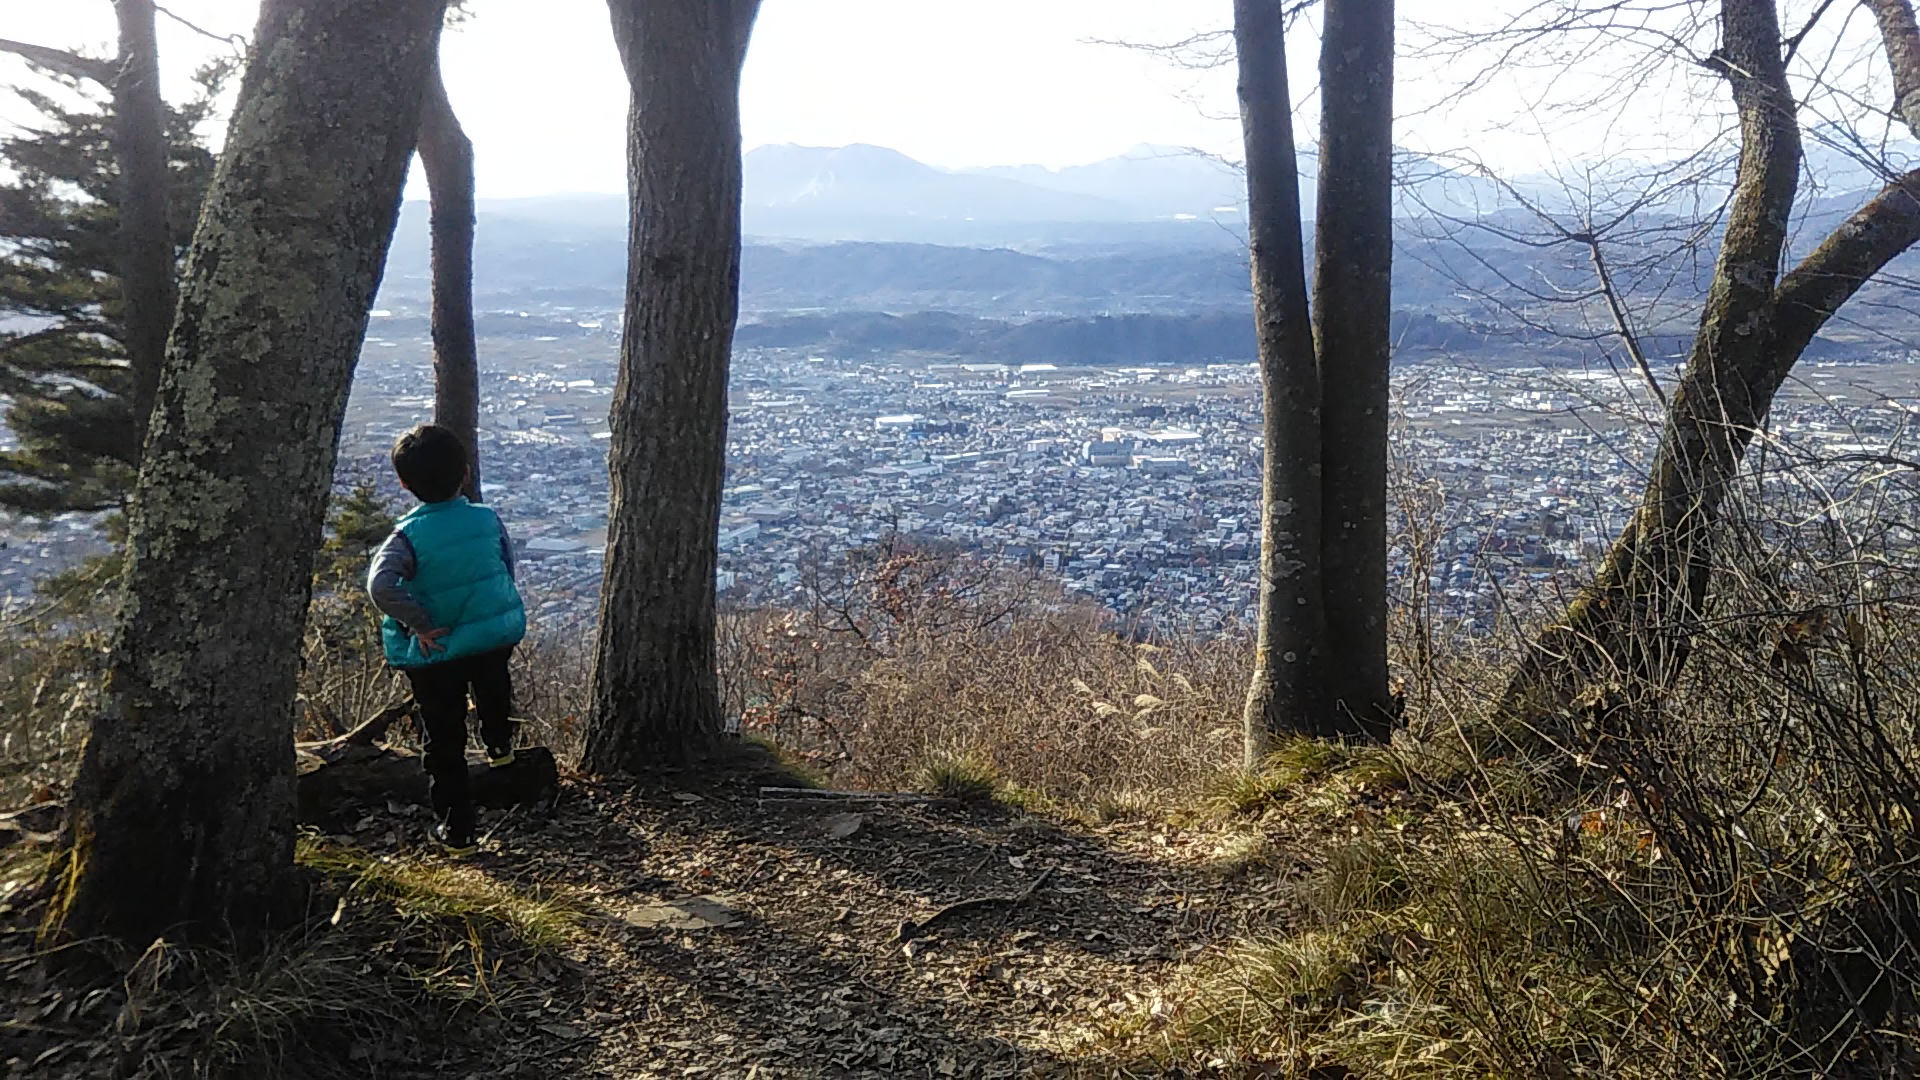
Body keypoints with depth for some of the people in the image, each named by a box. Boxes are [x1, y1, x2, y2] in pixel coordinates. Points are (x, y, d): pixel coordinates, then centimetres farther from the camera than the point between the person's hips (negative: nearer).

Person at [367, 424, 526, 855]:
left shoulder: (408, 536, -18)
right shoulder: (488, 519, -6)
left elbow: (381, 585, -33)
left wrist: (419, 625, -21)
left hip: (436, 654, -3)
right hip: (498, 635, 3)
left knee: (444, 743, 11)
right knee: (492, 684, 41)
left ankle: (456, 829, 17)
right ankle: (499, 743, 53)